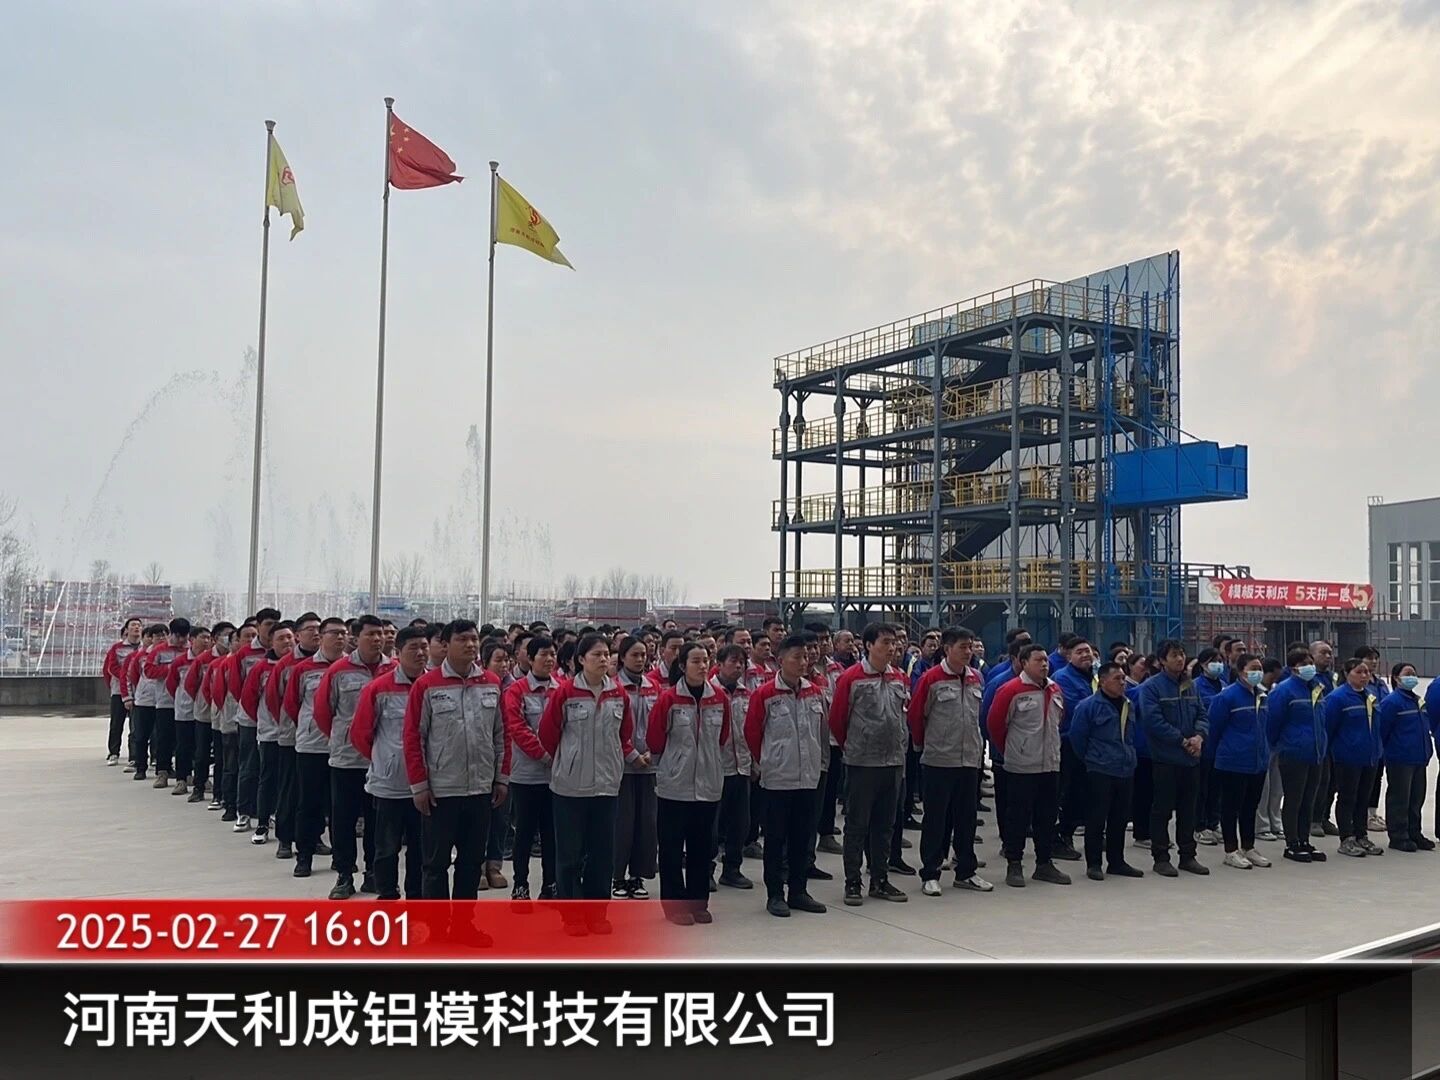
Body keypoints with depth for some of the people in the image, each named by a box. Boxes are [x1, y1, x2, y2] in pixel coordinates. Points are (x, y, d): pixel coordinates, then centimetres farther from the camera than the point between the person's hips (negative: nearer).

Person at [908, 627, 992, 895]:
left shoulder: (976, 678, 8)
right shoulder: (931, 678, -10)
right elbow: (915, 715, -4)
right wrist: (923, 744, 5)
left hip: (970, 760, 5)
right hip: (938, 760, -5)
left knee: (966, 818, 11)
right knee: (936, 820, 2)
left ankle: (966, 871, 22)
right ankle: (929, 874, 9)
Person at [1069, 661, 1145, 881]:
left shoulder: (1128, 705, 12)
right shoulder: (1089, 706, -10)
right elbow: (1077, 736, -7)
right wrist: (1090, 759, 2)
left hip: (1126, 770, 6)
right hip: (1099, 772, -6)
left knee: (1120, 819, 12)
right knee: (1096, 819, -2)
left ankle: (1116, 862, 22)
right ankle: (1093, 864, 6)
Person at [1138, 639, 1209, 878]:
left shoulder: (1190, 685, 11)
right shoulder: (1151, 687, -9)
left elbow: (1201, 715, 12)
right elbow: (1154, 721, -16)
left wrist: (1199, 736, -9)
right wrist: (1183, 740, -15)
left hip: (1191, 758, 6)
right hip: (1165, 757, -6)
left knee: (1188, 809, 12)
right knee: (1162, 809, 0)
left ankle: (1188, 855, 21)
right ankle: (1160, 857, 8)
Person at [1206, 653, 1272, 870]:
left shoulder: (1261, 695, 7)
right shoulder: (1227, 696, -15)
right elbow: (1214, 726, -9)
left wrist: (1264, 748, 16)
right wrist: (1225, 747, 1)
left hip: (1258, 760, 7)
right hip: (1234, 761, -7)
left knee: (1251, 805, 15)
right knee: (1231, 806, 2)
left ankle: (1248, 848, 25)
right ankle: (1231, 851, 10)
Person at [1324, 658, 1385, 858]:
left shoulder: (1371, 696, 9)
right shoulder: (1337, 697, -15)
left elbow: (1376, 726, 19)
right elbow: (1328, 728, -13)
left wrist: (1377, 750, 16)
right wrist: (1330, 753, -9)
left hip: (1370, 757, 7)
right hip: (1347, 757, -7)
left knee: (1363, 798, 14)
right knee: (1346, 799, 2)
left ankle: (1361, 837, 22)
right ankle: (1346, 840, 8)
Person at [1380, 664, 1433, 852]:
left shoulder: (1419, 701, 13)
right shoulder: (1391, 701, -13)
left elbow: (1427, 726, 21)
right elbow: (1382, 730, -14)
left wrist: (1426, 751, 17)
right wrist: (1383, 751, -8)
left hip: (1419, 759, 8)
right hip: (1399, 759, -8)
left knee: (1416, 798, 13)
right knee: (1399, 799, -1)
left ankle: (1414, 834, 23)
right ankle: (1398, 837, 6)